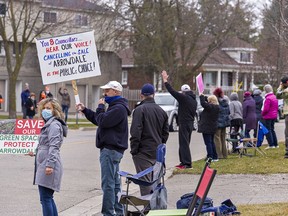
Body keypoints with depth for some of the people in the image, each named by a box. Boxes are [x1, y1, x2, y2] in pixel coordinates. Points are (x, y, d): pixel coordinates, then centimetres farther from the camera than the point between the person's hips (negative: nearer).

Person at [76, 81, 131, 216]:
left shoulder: (119, 108, -14)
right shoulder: (115, 106, 21)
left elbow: (102, 121, -21)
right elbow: (97, 120, 27)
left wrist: (100, 106, -6)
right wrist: (84, 110, 19)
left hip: (110, 150, -11)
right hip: (112, 149, 11)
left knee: (108, 183, -10)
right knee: (115, 183, 14)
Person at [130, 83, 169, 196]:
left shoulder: (140, 110, -11)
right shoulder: (161, 111, 12)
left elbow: (135, 132, -17)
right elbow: (166, 132, 16)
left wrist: (134, 150, -10)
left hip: (143, 152, -7)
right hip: (157, 153, 7)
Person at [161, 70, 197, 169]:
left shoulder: (184, 97, -13)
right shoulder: (194, 100, 14)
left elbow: (172, 91, -16)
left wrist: (165, 80, -8)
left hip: (184, 123, -9)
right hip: (190, 123, 9)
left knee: (184, 143, -9)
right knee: (184, 143, 16)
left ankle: (187, 163, -13)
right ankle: (183, 162, 19)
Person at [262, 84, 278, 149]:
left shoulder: (268, 98, -20)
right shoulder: (274, 97, 10)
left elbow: (266, 109, -21)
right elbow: (276, 107, 16)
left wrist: (262, 113, -5)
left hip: (268, 117, -9)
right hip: (274, 116, 9)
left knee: (268, 130, -3)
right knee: (272, 130, 17)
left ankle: (271, 145, -6)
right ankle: (275, 144, 17)